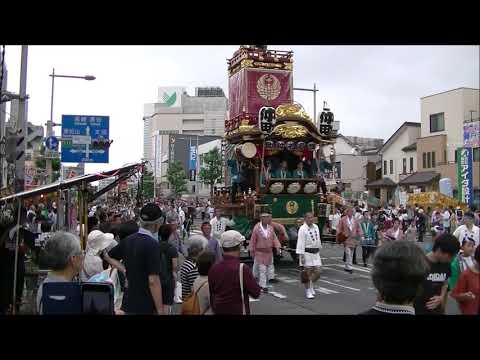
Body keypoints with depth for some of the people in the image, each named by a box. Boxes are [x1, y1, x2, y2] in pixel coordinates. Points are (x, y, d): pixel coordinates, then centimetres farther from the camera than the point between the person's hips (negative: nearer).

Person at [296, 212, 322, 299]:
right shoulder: (302, 229, -13)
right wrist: (301, 255, -20)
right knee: (307, 272, 0)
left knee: (317, 271, 6)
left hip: (315, 253, 6)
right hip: (307, 253, -6)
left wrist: (319, 250, 20)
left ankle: (311, 285, 32)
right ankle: (308, 291, 14)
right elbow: (301, 243, -16)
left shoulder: (316, 227, 9)